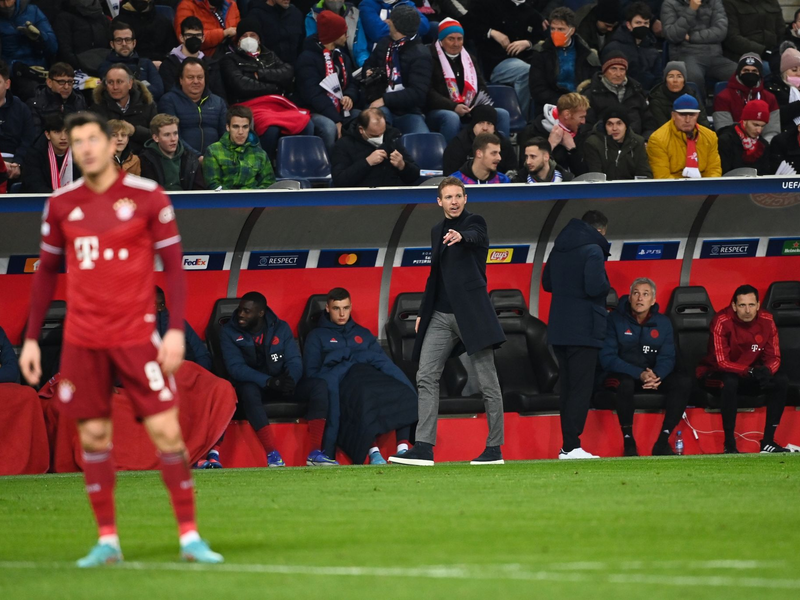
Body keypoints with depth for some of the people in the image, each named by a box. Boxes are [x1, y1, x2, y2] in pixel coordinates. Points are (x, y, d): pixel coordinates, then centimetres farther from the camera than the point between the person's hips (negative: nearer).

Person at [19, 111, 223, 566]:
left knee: (166, 430, -8)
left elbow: (174, 264, 0)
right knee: (94, 436, 4)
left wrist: (177, 329, -10)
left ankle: (190, 536, -2)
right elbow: (47, 272, 15)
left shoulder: (148, 197, -2)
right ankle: (107, 541, 12)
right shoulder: (61, 205, 7)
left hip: (136, 336, -3)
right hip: (82, 339, 3)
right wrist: (32, 337, 11)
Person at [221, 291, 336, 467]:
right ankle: (272, 454, -44)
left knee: (318, 385, -22)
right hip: (254, 385, -3)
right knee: (248, 390, -40)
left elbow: (294, 361, -3)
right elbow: (235, 367, -17)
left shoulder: (281, 328, 3)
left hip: (281, 385, 3)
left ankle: (315, 452, -31)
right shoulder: (229, 332, -6)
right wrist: (269, 381, -31)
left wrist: (290, 379, -28)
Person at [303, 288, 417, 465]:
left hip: (372, 374, 4)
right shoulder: (317, 337, 23)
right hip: (341, 380, -4)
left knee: (402, 392, -32)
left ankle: (403, 447, -42)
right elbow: (312, 372, 11)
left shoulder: (363, 334, 33)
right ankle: (373, 452, -48)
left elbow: (384, 361, 21)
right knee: (364, 396, -42)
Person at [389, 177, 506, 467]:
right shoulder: (437, 231, 16)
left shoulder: (474, 222, -4)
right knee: (426, 377, -2)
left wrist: (461, 236, -52)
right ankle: (424, 448, -5)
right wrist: (423, 312, 20)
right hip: (441, 315, 6)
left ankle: (494, 448, 3)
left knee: (487, 382, -3)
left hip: (471, 312, -6)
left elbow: (476, 236, -29)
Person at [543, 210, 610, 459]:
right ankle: (570, 446, -12)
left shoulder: (559, 249, 13)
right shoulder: (592, 250, -12)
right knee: (581, 389, -6)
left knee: (567, 388, 12)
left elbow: (547, 283, 21)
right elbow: (595, 287, -22)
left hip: (559, 331, 8)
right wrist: (606, 286, -2)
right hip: (583, 331, -8)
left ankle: (568, 444, 13)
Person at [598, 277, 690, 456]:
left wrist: (656, 376, -26)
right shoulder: (615, 320, -8)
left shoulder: (663, 323, 4)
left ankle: (663, 441, -23)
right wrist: (639, 374, -27)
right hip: (620, 374, -4)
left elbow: (667, 358, -1)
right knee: (625, 384, -39)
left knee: (683, 382, -22)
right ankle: (628, 441, -28)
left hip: (653, 376, 4)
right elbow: (607, 358, -14)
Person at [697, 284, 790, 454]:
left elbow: (774, 357, -6)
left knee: (781, 381, -20)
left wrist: (767, 370, -30)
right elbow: (722, 362, -25)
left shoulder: (766, 321, -8)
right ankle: (729, 445, -32)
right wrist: (750, 371, -39)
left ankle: (768, 441, -16)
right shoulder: (722, 322, -22)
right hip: (715, 375, -5)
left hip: (750, 375, 5)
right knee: (730, 382, -39)